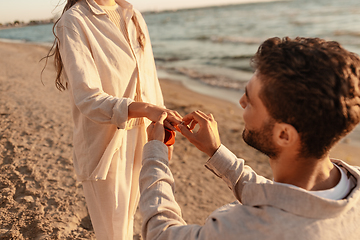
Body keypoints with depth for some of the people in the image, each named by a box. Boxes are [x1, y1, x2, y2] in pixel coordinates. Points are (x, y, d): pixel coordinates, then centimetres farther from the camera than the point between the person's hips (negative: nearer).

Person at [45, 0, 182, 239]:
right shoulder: (74, 21, -14)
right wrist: (145, 109, -38)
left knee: (129, 220, 22)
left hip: (141, 138, 6)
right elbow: (88, 98, -24)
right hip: (105, 146, -6)